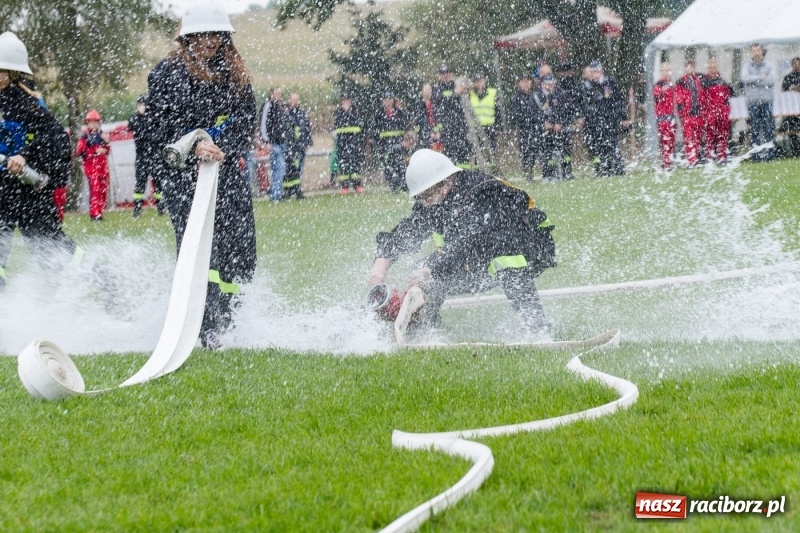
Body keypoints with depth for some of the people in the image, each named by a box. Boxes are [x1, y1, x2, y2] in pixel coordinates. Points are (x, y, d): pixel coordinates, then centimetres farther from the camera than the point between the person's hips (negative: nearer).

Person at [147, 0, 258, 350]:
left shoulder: (236, 75, 11)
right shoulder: (167, 73, -1)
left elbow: (246, 121, 3)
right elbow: (161, 124, -7)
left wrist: (221, 150, -14)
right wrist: (194, 147, -23)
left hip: (228, 173, 5)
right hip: (184, 175, -5)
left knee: (240, 255, 2)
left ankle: (224, 321, 21)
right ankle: (206, 329, -19)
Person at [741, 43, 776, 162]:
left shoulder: (768, 66, 8)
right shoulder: (747, 66, 8)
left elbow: (771, 81, -7)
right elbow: (745, 78, -10)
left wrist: (754, 81, -9)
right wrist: (761, 77, -11)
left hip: (766, 100, 0)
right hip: (752, 102, 0)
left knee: (768, 128, -4)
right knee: (755, 129, 0)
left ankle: (768, 152, 0)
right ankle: (756, 153, 2)